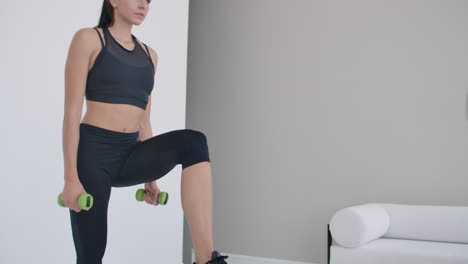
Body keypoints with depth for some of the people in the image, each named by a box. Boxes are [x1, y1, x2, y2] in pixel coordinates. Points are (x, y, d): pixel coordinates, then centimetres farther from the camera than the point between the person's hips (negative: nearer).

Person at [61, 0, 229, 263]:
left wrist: (149, 175, 17)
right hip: (93, 152, -4)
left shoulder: (149, 54, 15)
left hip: (130, 154, 5)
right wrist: (71, 177, -14)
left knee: (193, 141, -24)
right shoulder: (88, 39, -2)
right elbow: (72, 112, -8)